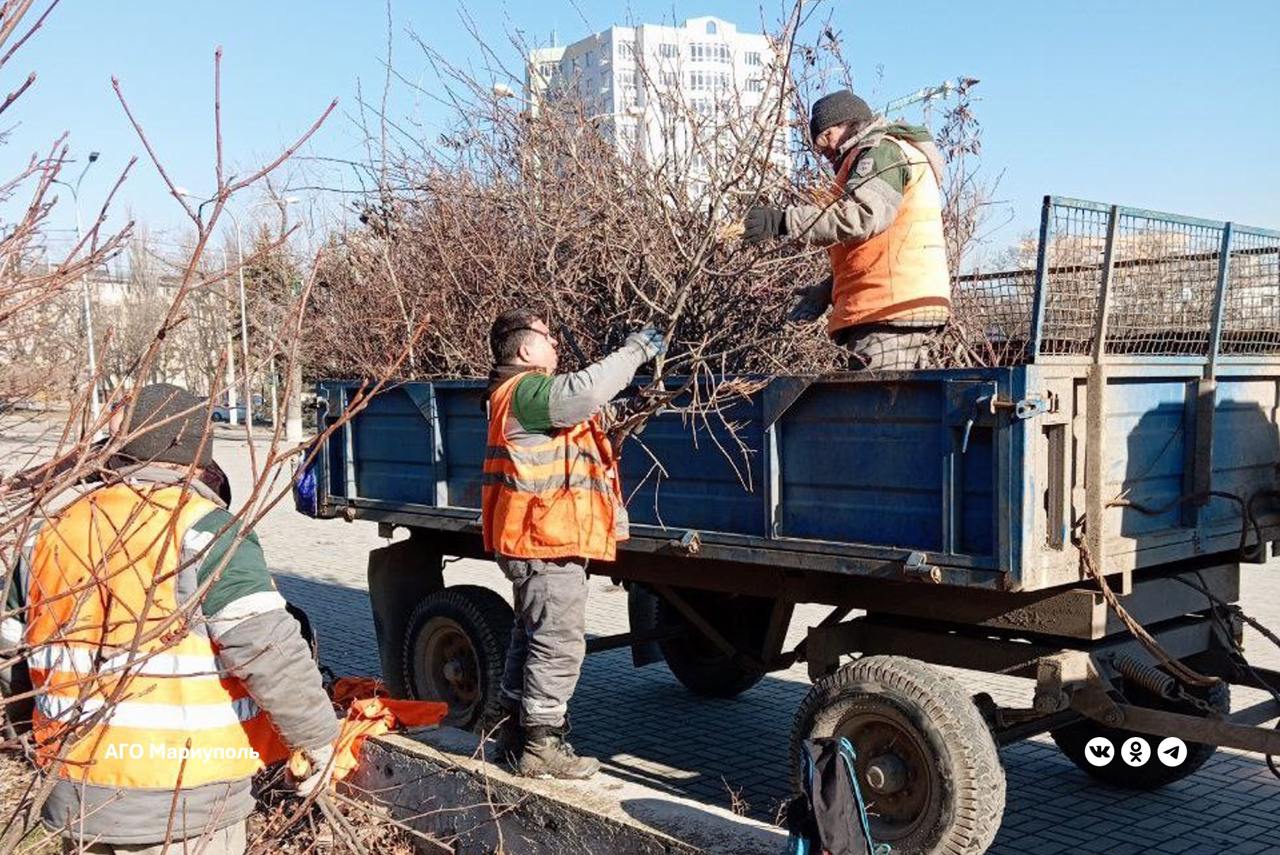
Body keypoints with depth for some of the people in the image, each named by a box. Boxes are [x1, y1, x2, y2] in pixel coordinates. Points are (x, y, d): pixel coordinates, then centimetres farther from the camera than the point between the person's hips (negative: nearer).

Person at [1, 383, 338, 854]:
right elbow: (268, 650, -22)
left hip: (77, 797, 6)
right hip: (185, 805, -6)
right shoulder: (205, 531, -15)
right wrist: (316, 733, -8)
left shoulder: (50, 535, 6)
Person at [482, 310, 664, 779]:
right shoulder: (527, 391, -16)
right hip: (547, 541, -11)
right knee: (559, 643, -7)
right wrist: (635, 351, -22)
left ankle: (515, 735, 27)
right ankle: (541, 746, -2)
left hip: (533, 541, 11)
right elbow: (582, 391, -32)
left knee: (531, 636, 18)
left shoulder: (521, 392, 20)